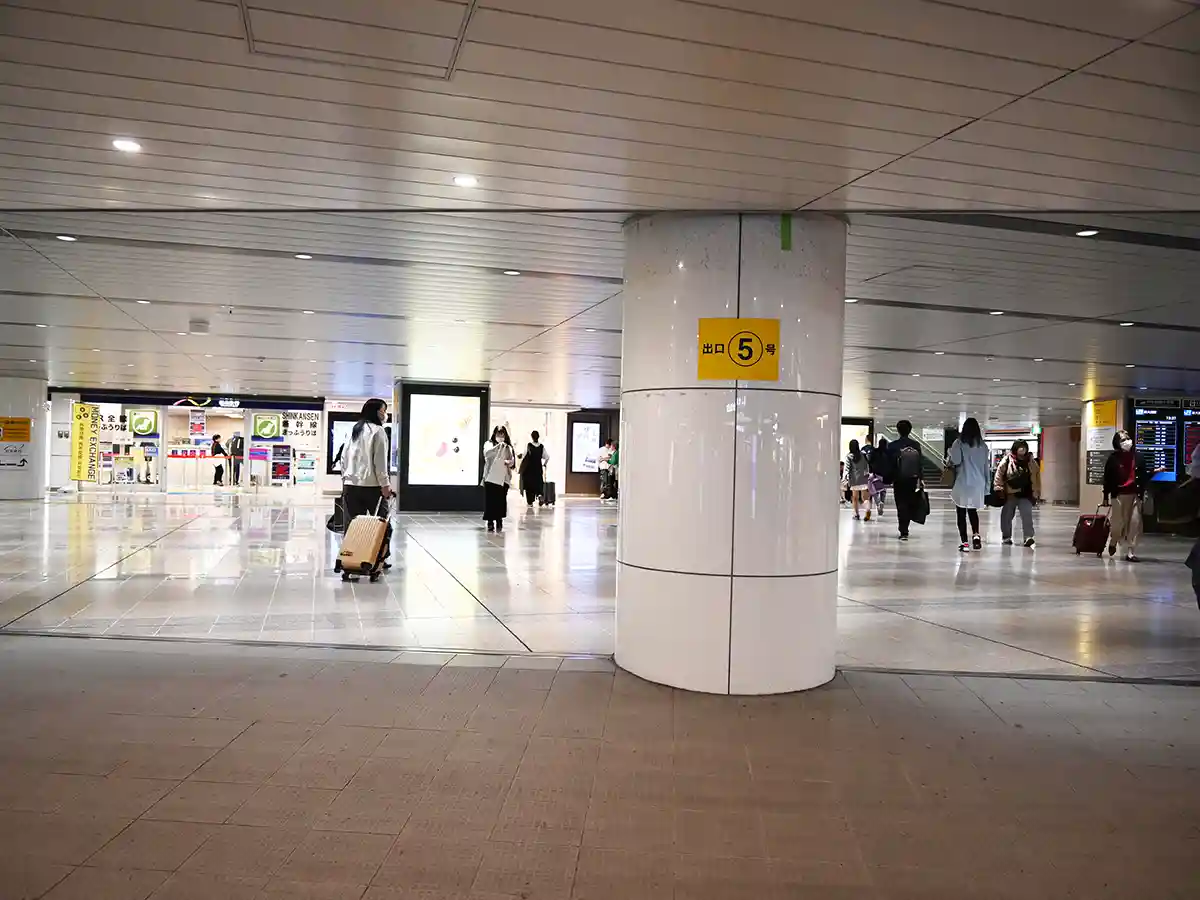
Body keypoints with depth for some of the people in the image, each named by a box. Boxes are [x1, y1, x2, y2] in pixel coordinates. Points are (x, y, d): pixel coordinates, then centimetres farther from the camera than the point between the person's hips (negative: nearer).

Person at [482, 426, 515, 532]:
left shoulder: (508, 447, 12)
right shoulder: (489, 444, 7)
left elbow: (512, 461, 7)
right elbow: (487, 453, -13)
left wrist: (509, 462, -15)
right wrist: (498, 446, -24)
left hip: (503, 478, 1)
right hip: (490, 476, -1)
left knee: (501, 500, -2)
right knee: (490, 500, -4)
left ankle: (499, 521, 9)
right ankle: (490, 522, 3)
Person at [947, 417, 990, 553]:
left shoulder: (959, 443, -9)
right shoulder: (983, 446, 4)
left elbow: (955, 461, -20)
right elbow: (986, 466, 7)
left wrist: (950, 454, 1)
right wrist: (986, 485, 13)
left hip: (962, 484, -4)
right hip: (978, 484, 4)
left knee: (961, 513, 5)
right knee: (973, 510, 21)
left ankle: (964, 542, 2)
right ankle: (976, 535, 0)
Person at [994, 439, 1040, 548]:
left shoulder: (1031, 462, 0)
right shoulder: (1006, 461, -8)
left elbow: (1036, 478, 6)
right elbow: (999, 475, -3)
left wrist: (1036, 492, 5)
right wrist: (999, 489, -7)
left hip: (1026, 495, 0)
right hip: (1009, 494, 0)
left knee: (1027, 515, -12)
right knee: (1006, 516, 10)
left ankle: (1028, 538, -13)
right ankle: (1006, 536, 27)